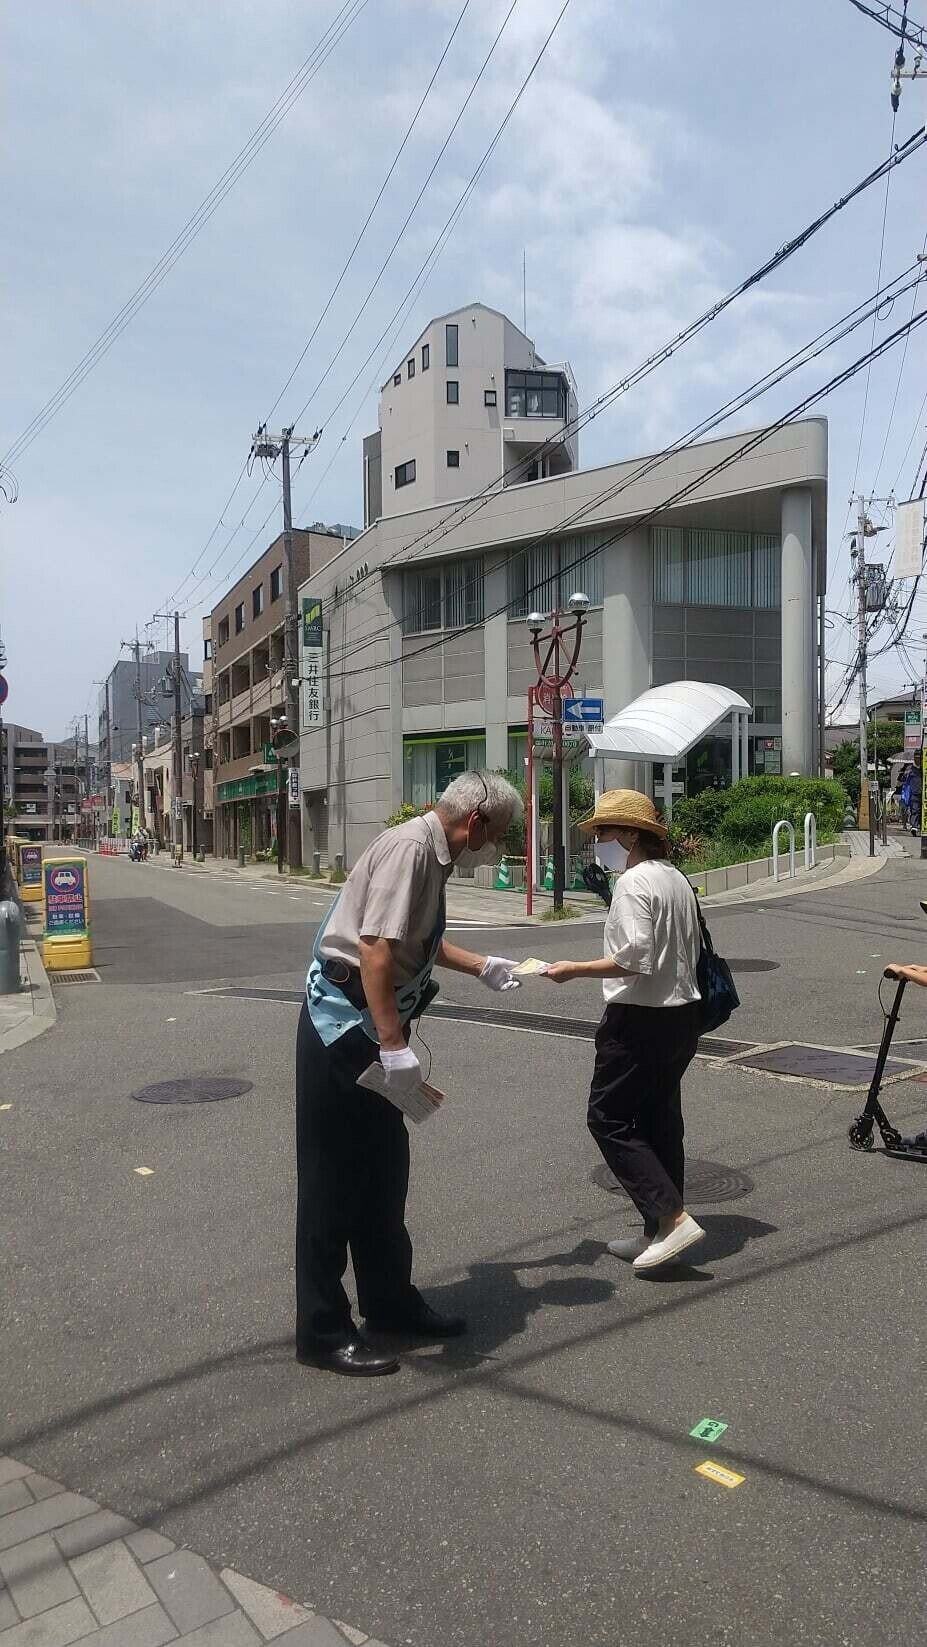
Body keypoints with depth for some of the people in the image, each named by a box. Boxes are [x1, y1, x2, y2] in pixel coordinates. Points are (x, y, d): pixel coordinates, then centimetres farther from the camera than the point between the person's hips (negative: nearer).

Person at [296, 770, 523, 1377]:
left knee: (385, 1168, 19)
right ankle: (322, 1330, 16)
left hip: (370, 1029, 10)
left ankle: (390, 1300, 35)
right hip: (342, 1027, -10)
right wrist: (394, 1045, -29)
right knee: (333, 1178, 2)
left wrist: (484, 967, 39)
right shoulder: (410, 848, -19)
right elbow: (375, 950, -28)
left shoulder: (433, 854, 12)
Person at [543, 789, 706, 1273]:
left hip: (640, 1019, -10)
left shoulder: (634, 881, -16)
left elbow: (635, 957, -24)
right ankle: (658, 1233, 21)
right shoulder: (676, 879, 13)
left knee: (609, 1118, 0)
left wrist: (574, 969, -16)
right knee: (659, 1119, 14)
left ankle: (672, 1217, -4)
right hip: (682, 1012, 10)